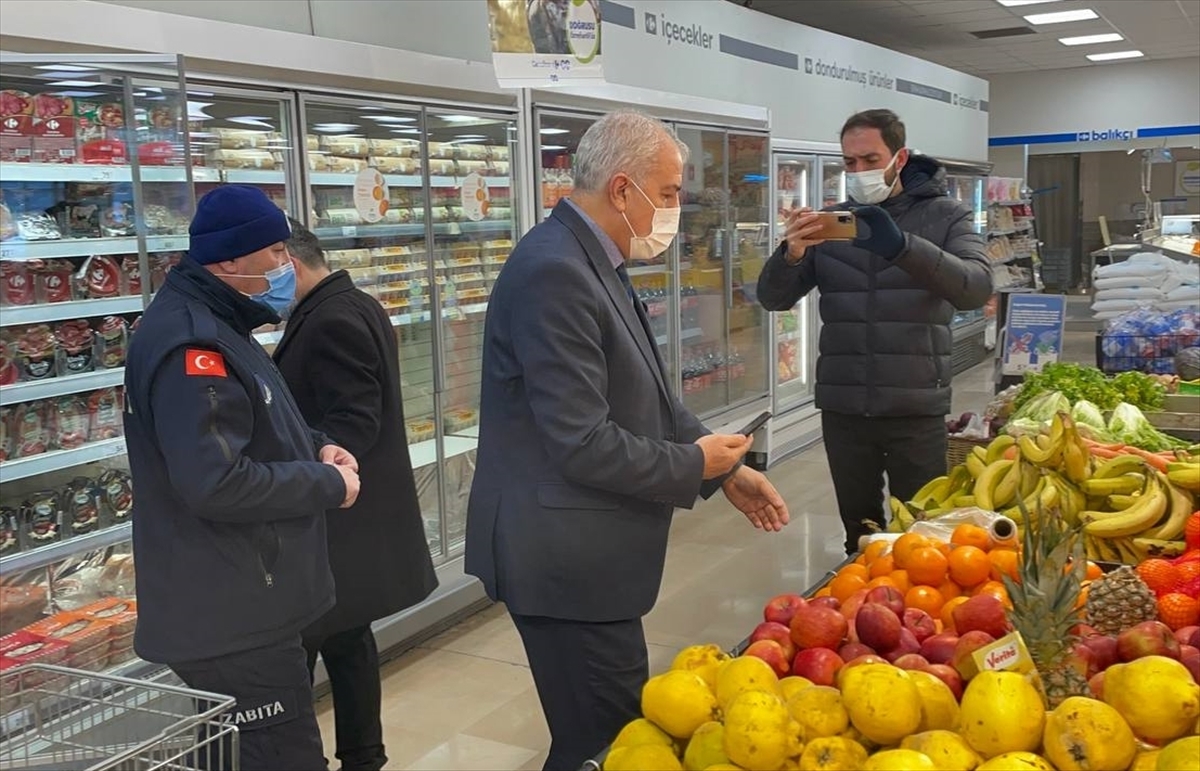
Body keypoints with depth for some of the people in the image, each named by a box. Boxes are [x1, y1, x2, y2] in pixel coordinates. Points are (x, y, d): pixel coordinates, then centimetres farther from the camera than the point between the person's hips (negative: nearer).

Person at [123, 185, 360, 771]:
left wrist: (314, 446, 6)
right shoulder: (192, 346, -22)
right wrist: (329, 484, -16)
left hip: (237, 603, 11)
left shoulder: (212, 325, 13)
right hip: (228, 616, -11)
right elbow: (217, 483, -29)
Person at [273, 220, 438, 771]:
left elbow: (352, 424, -23)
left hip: (335, 518, -10)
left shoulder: (330, 322, -18)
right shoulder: (351, 307, 14)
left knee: (295, 646, -3)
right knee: (347, 637, 17)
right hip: (354, 512, 10)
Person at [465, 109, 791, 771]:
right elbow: (584, 446, -26)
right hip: (565, 559, -10)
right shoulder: (554, 272, -23)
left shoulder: (592, 263, 10)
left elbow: (644, 399, 15)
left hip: (583, 549, 10)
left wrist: (726, 470, 7)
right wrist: (694, 464, -11)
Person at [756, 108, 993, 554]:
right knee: (859, 532, 15)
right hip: (843, 408, 2)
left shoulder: (946, 216, 0)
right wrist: (791, 254, -22)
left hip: (916, 409, -2)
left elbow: (976, 289, -18)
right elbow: (773, 299, 0)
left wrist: (902, 246, -34)